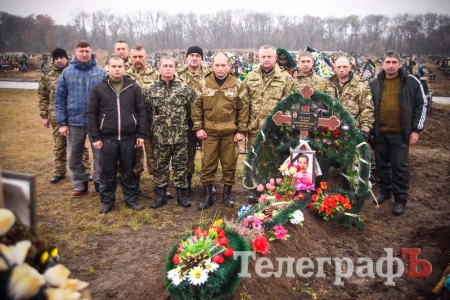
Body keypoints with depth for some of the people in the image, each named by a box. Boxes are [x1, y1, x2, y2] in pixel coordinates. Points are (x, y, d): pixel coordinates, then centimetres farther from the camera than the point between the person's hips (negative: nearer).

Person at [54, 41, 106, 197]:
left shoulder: (101, 72, -3)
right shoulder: (67, 72, 2)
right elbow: (59, 99, 3)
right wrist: (62, 122, -2)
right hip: (74, 122, 2)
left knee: (100, 155, 7)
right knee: (74, 157, 12)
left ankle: (100, 183, 24)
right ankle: (79, 185, 29)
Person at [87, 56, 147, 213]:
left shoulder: (134, 88, 3)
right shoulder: (99, 88, 1)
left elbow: (141, 112, 3)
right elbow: (91, 113, 1)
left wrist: (141, 134, -2)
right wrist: (95, 137, -4)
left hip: (129, 138, 0)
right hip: (107, 139, 0)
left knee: (129, 171, 11)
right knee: (107, 172, 10)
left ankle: (131, 199, 23)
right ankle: (107, 201, 23)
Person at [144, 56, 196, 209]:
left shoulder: (184, 87, -1)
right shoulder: (151, 88, 2)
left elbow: (192, 108, 3)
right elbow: (146, 111, 7)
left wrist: (182, 121, 4)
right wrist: (153, 126, 6)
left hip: (180, 135, -1)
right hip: (159, 135, 1)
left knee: (180, 164, 7)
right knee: (160, 165, 10)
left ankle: (181, 194, 20)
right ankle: (161, 195, 22)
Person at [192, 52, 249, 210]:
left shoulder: (236, 84, 1)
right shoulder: (204, 84, 2)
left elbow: (243, 108, 1)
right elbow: (197, 106, 4)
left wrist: (241, 130, -3)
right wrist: (198, 127, -2)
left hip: (230, 132, 0)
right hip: (209, 131, 0)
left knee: (229, 163, 8)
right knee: (208, 164, 5)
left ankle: (227, 194, 24)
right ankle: (207, 196, 17)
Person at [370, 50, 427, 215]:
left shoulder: (411, 81, -2)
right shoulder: (375, 83, 5)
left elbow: (421, 104, 0)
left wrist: (416, 129, -5)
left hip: (400, 133, -3)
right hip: (379, 133, 3)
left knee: (400, 167, 3)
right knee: (382, 164, 14)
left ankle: (400, 199, 14)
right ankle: (385, 191, 31)